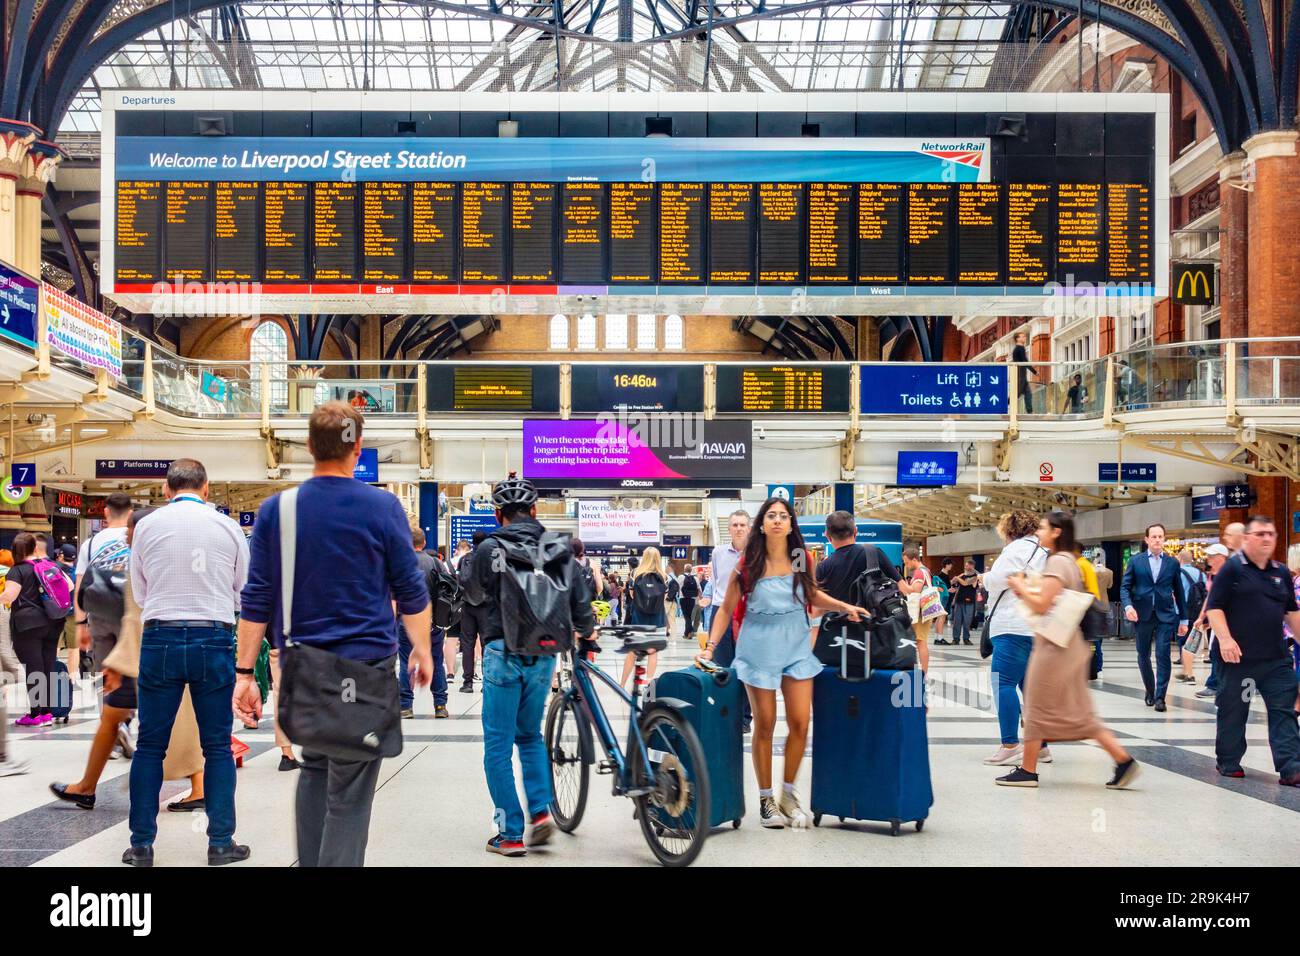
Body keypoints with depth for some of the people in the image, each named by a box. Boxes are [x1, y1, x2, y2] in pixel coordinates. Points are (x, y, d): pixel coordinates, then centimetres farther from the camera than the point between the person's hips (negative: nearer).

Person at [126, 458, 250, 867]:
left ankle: (141, 844, 11)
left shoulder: (147, 526, 1)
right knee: (217, 747, 8)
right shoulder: (228, 527, 0)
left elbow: (139, 592, 11)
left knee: (150, 745, 9)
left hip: (160, 638, 0)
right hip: (214, 638, 0)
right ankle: (221, 843, 10)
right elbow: (244, 592, 9)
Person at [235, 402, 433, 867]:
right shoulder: (382, 506, -6)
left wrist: (245, 673, 3)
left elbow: (257, 601, 0)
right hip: (366, 662, -3)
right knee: (350, 792, 0)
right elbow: (411, 591, -1)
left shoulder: (275, 510, 0)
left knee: (315, 765, 22)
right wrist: (422, 650, 12)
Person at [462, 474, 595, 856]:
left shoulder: (489, 549, -7)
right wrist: (585, 636, 27)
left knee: (498, 747, 5)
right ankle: (540, 809, 8)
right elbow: (581, 600, 6)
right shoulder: (558, 549, 3)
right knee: (530, 735, 23)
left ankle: (511, 834, 6)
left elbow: (475, 593, 11)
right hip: (544, 655, 4)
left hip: (503, 653, -4)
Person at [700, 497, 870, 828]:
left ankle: (788, 794, 16)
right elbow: (726, 609, -1)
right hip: (758, 648, -2)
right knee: (764, 725, 3)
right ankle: (766, 798, 16)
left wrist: (845, 606, 5)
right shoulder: (747, 563, -8)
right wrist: (711, 646, -9)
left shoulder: (801, 558, 0)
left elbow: (812, 594, 18)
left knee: (800, 723, -2)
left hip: (796, 647, 3)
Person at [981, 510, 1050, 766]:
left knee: (1004, 683, -7)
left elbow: (995, 581, -10)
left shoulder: (1017, 549, -5)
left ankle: (1010, 746, -12)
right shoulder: (1049, 552, 20)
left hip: (1015, 627, -9)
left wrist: (986, 575, 12)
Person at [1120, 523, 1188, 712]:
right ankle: (1150, 691, 27)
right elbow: (1125, 586, 3)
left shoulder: (1172, 563, 7)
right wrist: (1128, 605, -16)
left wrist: (1183, 619, 11)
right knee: (1143, 656, 9)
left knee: (1163, 656, -9)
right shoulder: (1135, 561, 5)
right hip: (1142, 615, 1)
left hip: (1165, 615, -1)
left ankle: (1160, 697, -5)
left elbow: (1178, 592, 11)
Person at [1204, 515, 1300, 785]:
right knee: (1233, 711, 6)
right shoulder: (1232, 568, -5)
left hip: (1277, 658, 5)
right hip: (1240, 656, -5)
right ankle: (1228, 762, 21)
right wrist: (1225, 638, -20)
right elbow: (1215, 607, -9)